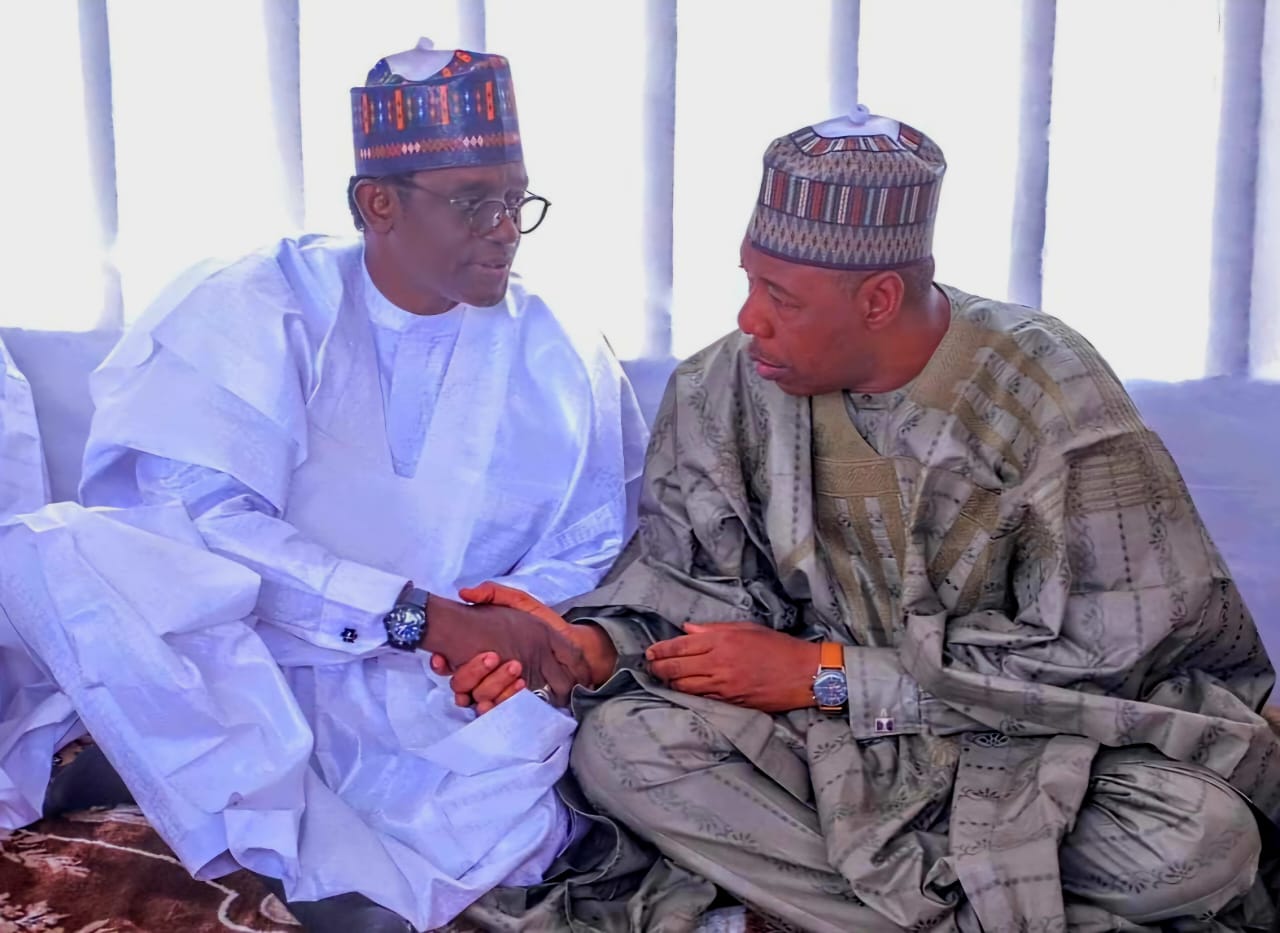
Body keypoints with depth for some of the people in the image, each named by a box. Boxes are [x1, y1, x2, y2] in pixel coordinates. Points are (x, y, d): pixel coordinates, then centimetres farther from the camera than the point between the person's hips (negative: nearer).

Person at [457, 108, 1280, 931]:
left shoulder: (1050, 394, -15)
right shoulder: (724, 390, -7)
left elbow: (1102, 651, -15)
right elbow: (691, 586, -1)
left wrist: (827, 673, -19)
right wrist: (595, 644, -24)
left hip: (1034, 741, -2)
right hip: (825, 732, 2)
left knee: (1203, 836, -30)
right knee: (619, 744, -23)